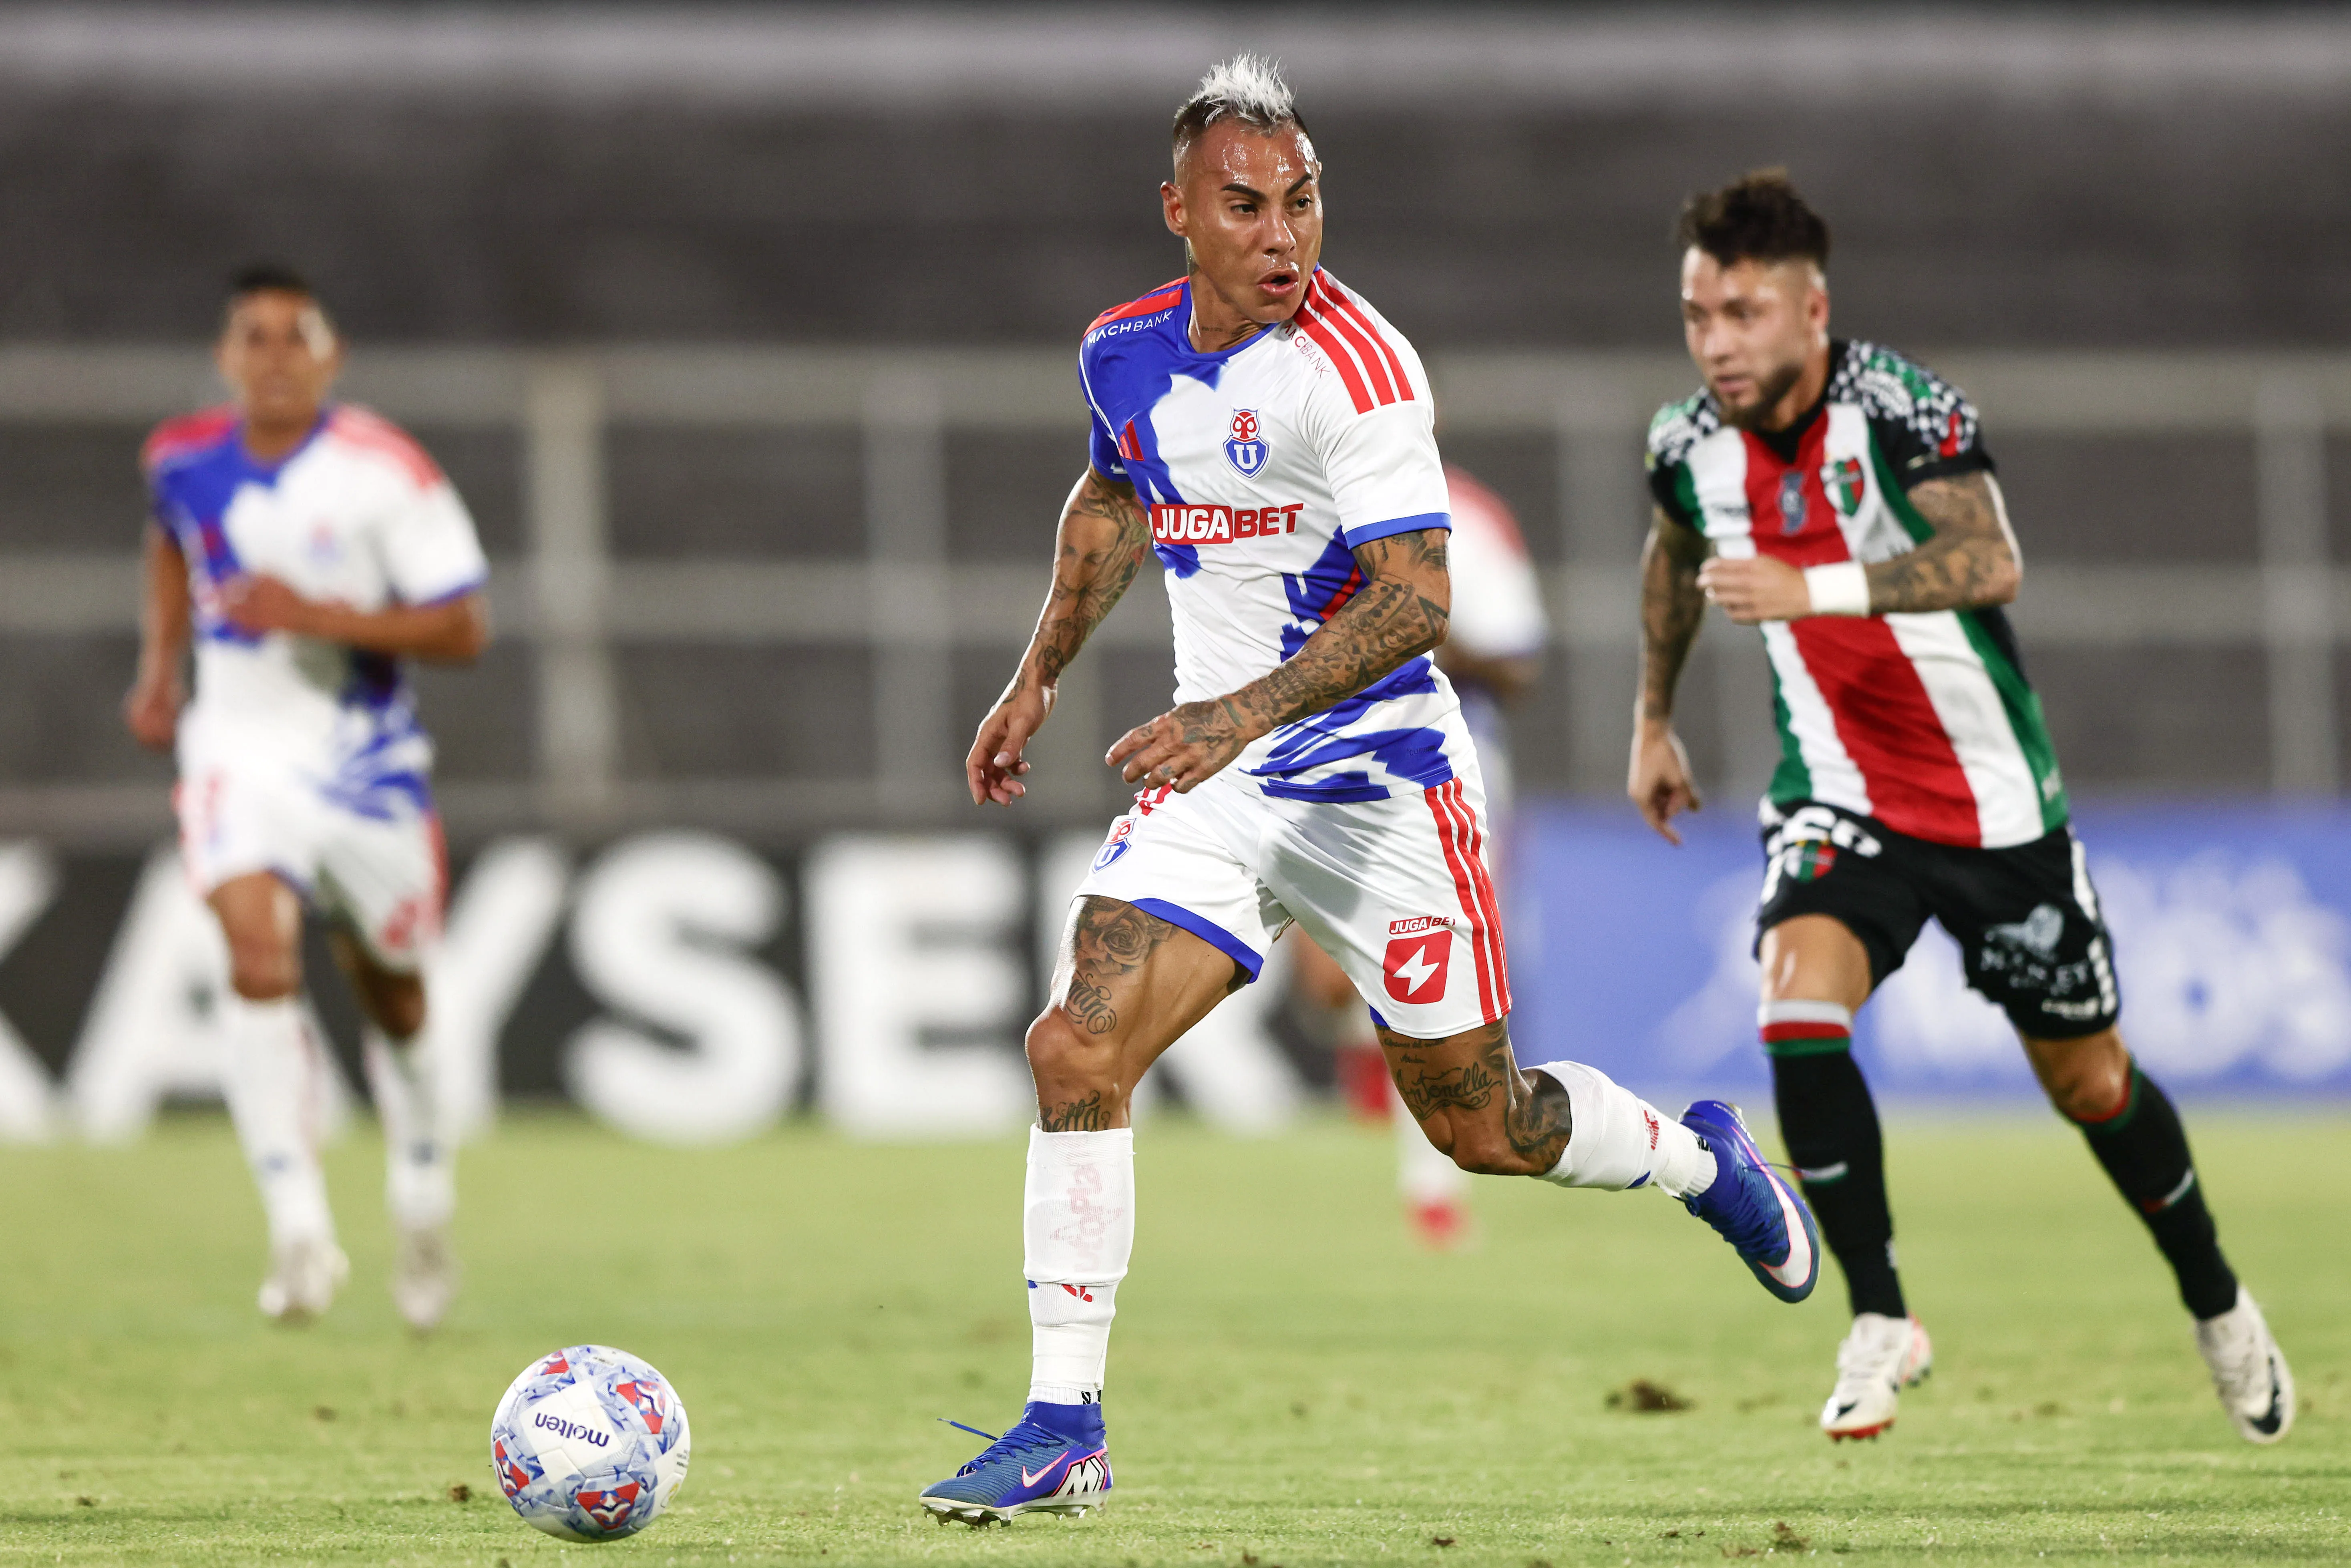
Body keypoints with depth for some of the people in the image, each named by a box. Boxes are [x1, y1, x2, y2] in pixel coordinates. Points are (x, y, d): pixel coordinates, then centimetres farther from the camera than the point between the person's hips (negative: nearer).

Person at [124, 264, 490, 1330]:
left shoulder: (385, 472, -14)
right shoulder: (184, 461, -1)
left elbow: (463, 630, -14)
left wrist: (318, 616, -25)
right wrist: (159, 668, 12)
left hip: (363, 757, -1)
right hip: (238, 749, 1)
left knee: (388, 989, 12)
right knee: (259, 956, -22)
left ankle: (422, 1186, 41)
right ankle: (300, 1232, -26)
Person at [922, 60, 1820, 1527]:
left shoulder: (1354, 364, -20)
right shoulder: (1127, 354, 1)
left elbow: (1415, 600, -26)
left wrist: (1244, 712, -37)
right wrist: (1040, 676, 22)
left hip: (1378, 778, -5)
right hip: (1214, 774, 5)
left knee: (1478, 1122, 7)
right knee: (1078, 1047, -15)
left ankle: (1699, 1157, 40)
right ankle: (1065, 1427, -8)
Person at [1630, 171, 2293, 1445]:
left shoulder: (1903, 409, -22)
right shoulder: (1691, 445, -5)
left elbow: (1988, 563, -39)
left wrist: (1812, 590, -49)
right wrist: (1653, 721, 26)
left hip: (1993, 800, -3)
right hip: (1838, 797, 3)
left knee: (2090, 1083, 9)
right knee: (1798, 1009, -25)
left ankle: (2218, 1307, 35)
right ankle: (1880, 1320, -14)